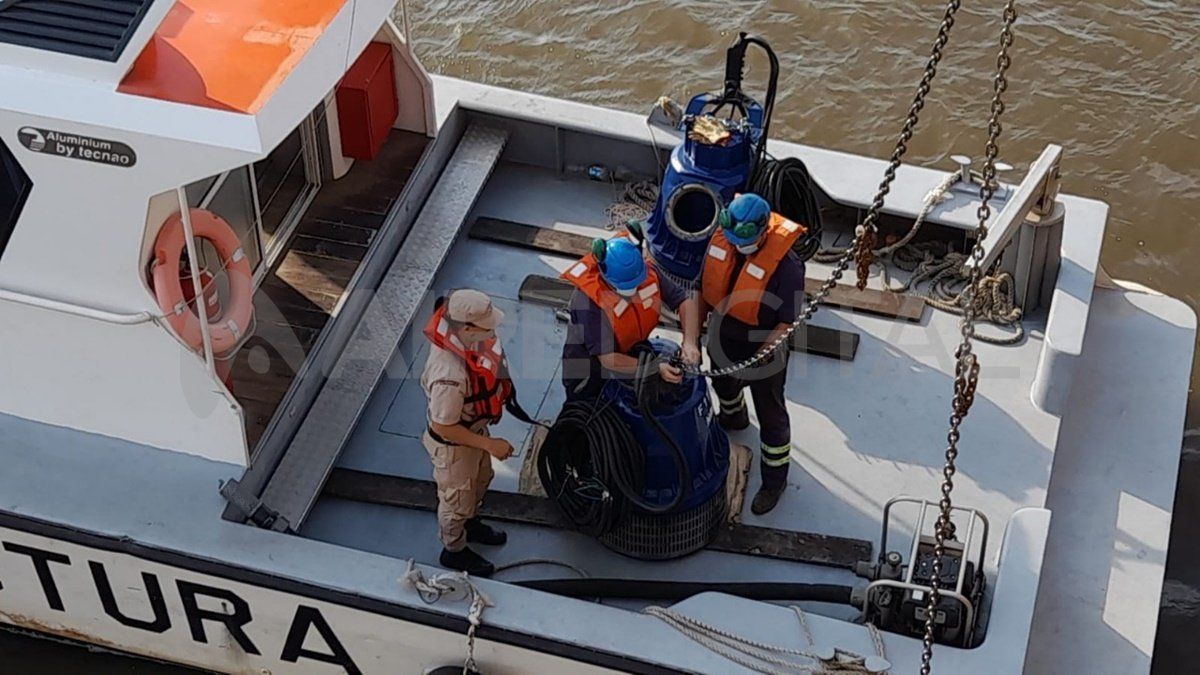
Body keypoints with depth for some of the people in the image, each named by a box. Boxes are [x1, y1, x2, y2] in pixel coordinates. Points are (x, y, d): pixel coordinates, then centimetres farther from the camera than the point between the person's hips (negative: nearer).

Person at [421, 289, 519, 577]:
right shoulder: (450, 376, -44)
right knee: (457, 498, 19)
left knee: (480, 479, 32)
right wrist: (490, 445, -23)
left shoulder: (460, 337, -18)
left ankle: (469, 523, 61)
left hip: (474, 429, 8)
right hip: (454, 444, -8)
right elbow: (443, 427, -31)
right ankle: (454, 550, 47)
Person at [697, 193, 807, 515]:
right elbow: (705, 287, -1)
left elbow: (786, 321, -24)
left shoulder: (785, 264, -34)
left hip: (763, 347, -6)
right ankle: (733, 417, 69)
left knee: (771, 415, 13)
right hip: (723, 337, 6)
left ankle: (775, 479, 34)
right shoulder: (720, 238, -18)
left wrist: (759, 357, -25)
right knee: (723, 383, 35)